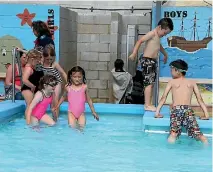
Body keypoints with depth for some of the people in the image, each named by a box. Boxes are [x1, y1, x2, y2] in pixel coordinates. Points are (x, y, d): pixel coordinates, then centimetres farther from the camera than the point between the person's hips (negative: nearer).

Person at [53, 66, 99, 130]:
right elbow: (63, 97, 17)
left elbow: (89, 100, 8)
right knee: (72, 126, -17)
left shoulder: (84, 87, -2)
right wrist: (57, 106, 20)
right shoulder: (68, 87, -2)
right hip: (71, 112, -1)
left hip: (81, 113, 1)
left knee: (82, 126, -15)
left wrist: (93, 112, 12)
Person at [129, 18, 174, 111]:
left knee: (151, 84, 10)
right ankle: (147, 105, -11)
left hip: (153, 61, 10)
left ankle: (148, 104, 15)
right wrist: (134, 53, -28)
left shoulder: (158, 36, 17)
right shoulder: (152, 33, -12)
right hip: (147, 61, -10)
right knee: (149, 83, -11)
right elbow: (140, 41, -20)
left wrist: (165, 54, 52)